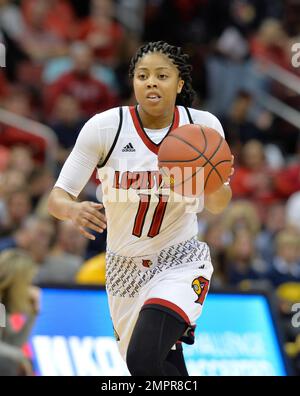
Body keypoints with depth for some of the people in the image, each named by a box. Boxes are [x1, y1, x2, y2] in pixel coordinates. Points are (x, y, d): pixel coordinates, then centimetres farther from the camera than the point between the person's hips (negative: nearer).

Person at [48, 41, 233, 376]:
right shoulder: (104, 127, -15)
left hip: (180, 261, -2)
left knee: (144, 359, -26)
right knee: (167, 366, 13)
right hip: (125, 267, 2)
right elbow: (57, 198, -12)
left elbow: (216, 205, 0)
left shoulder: (202, 126, -11)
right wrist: (74, 210, -36)